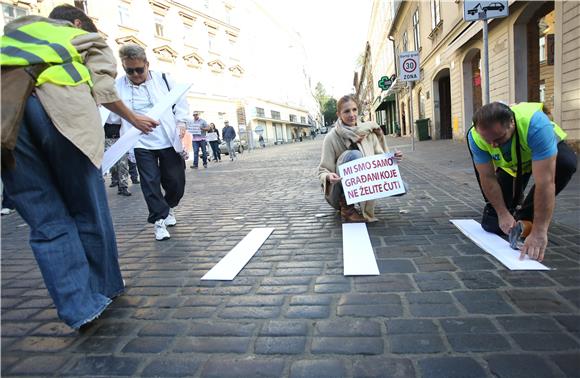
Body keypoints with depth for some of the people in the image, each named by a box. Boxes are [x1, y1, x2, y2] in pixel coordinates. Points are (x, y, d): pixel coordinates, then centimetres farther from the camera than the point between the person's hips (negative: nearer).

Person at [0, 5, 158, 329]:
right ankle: (106, 288, 22)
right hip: (59, 105, -3)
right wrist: (134, 119, 24)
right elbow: (103, 89, 10)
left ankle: (81, 306, 4)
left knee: (47, 220, 6)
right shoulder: (87, 38, 27)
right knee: (87, 209, 9)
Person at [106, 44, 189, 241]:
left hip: (169, 141, 1)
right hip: (141, 144, -1)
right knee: (150, 182, -2)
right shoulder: (118, 86, 0)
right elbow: (112, 115, 3)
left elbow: (180, 102, 11)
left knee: (176, 181, 7)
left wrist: (181, 122, -2)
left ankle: (168, 207, 36)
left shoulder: (164, 79, 3)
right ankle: (159, 220, 12)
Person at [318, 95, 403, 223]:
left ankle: (365, 205, 8)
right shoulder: (331, 137, -13)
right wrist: (329, 176, -37)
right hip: (340, 193, -4)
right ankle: (346, 208, -20)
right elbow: (322, 171, -13)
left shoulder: (368, 132, -1)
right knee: (353, 155, -30)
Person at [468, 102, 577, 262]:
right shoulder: (475, 136, -33)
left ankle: (525, 214, -15)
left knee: (566, 162, -38)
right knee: (492, 224, -11)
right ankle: (513, 210, 26)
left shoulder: (536, 124, -43)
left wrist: (539, 232, -46)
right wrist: (503, 213, -22)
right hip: (510, 164, 1)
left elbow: (545, 182, -45)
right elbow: (487, 178, -22)